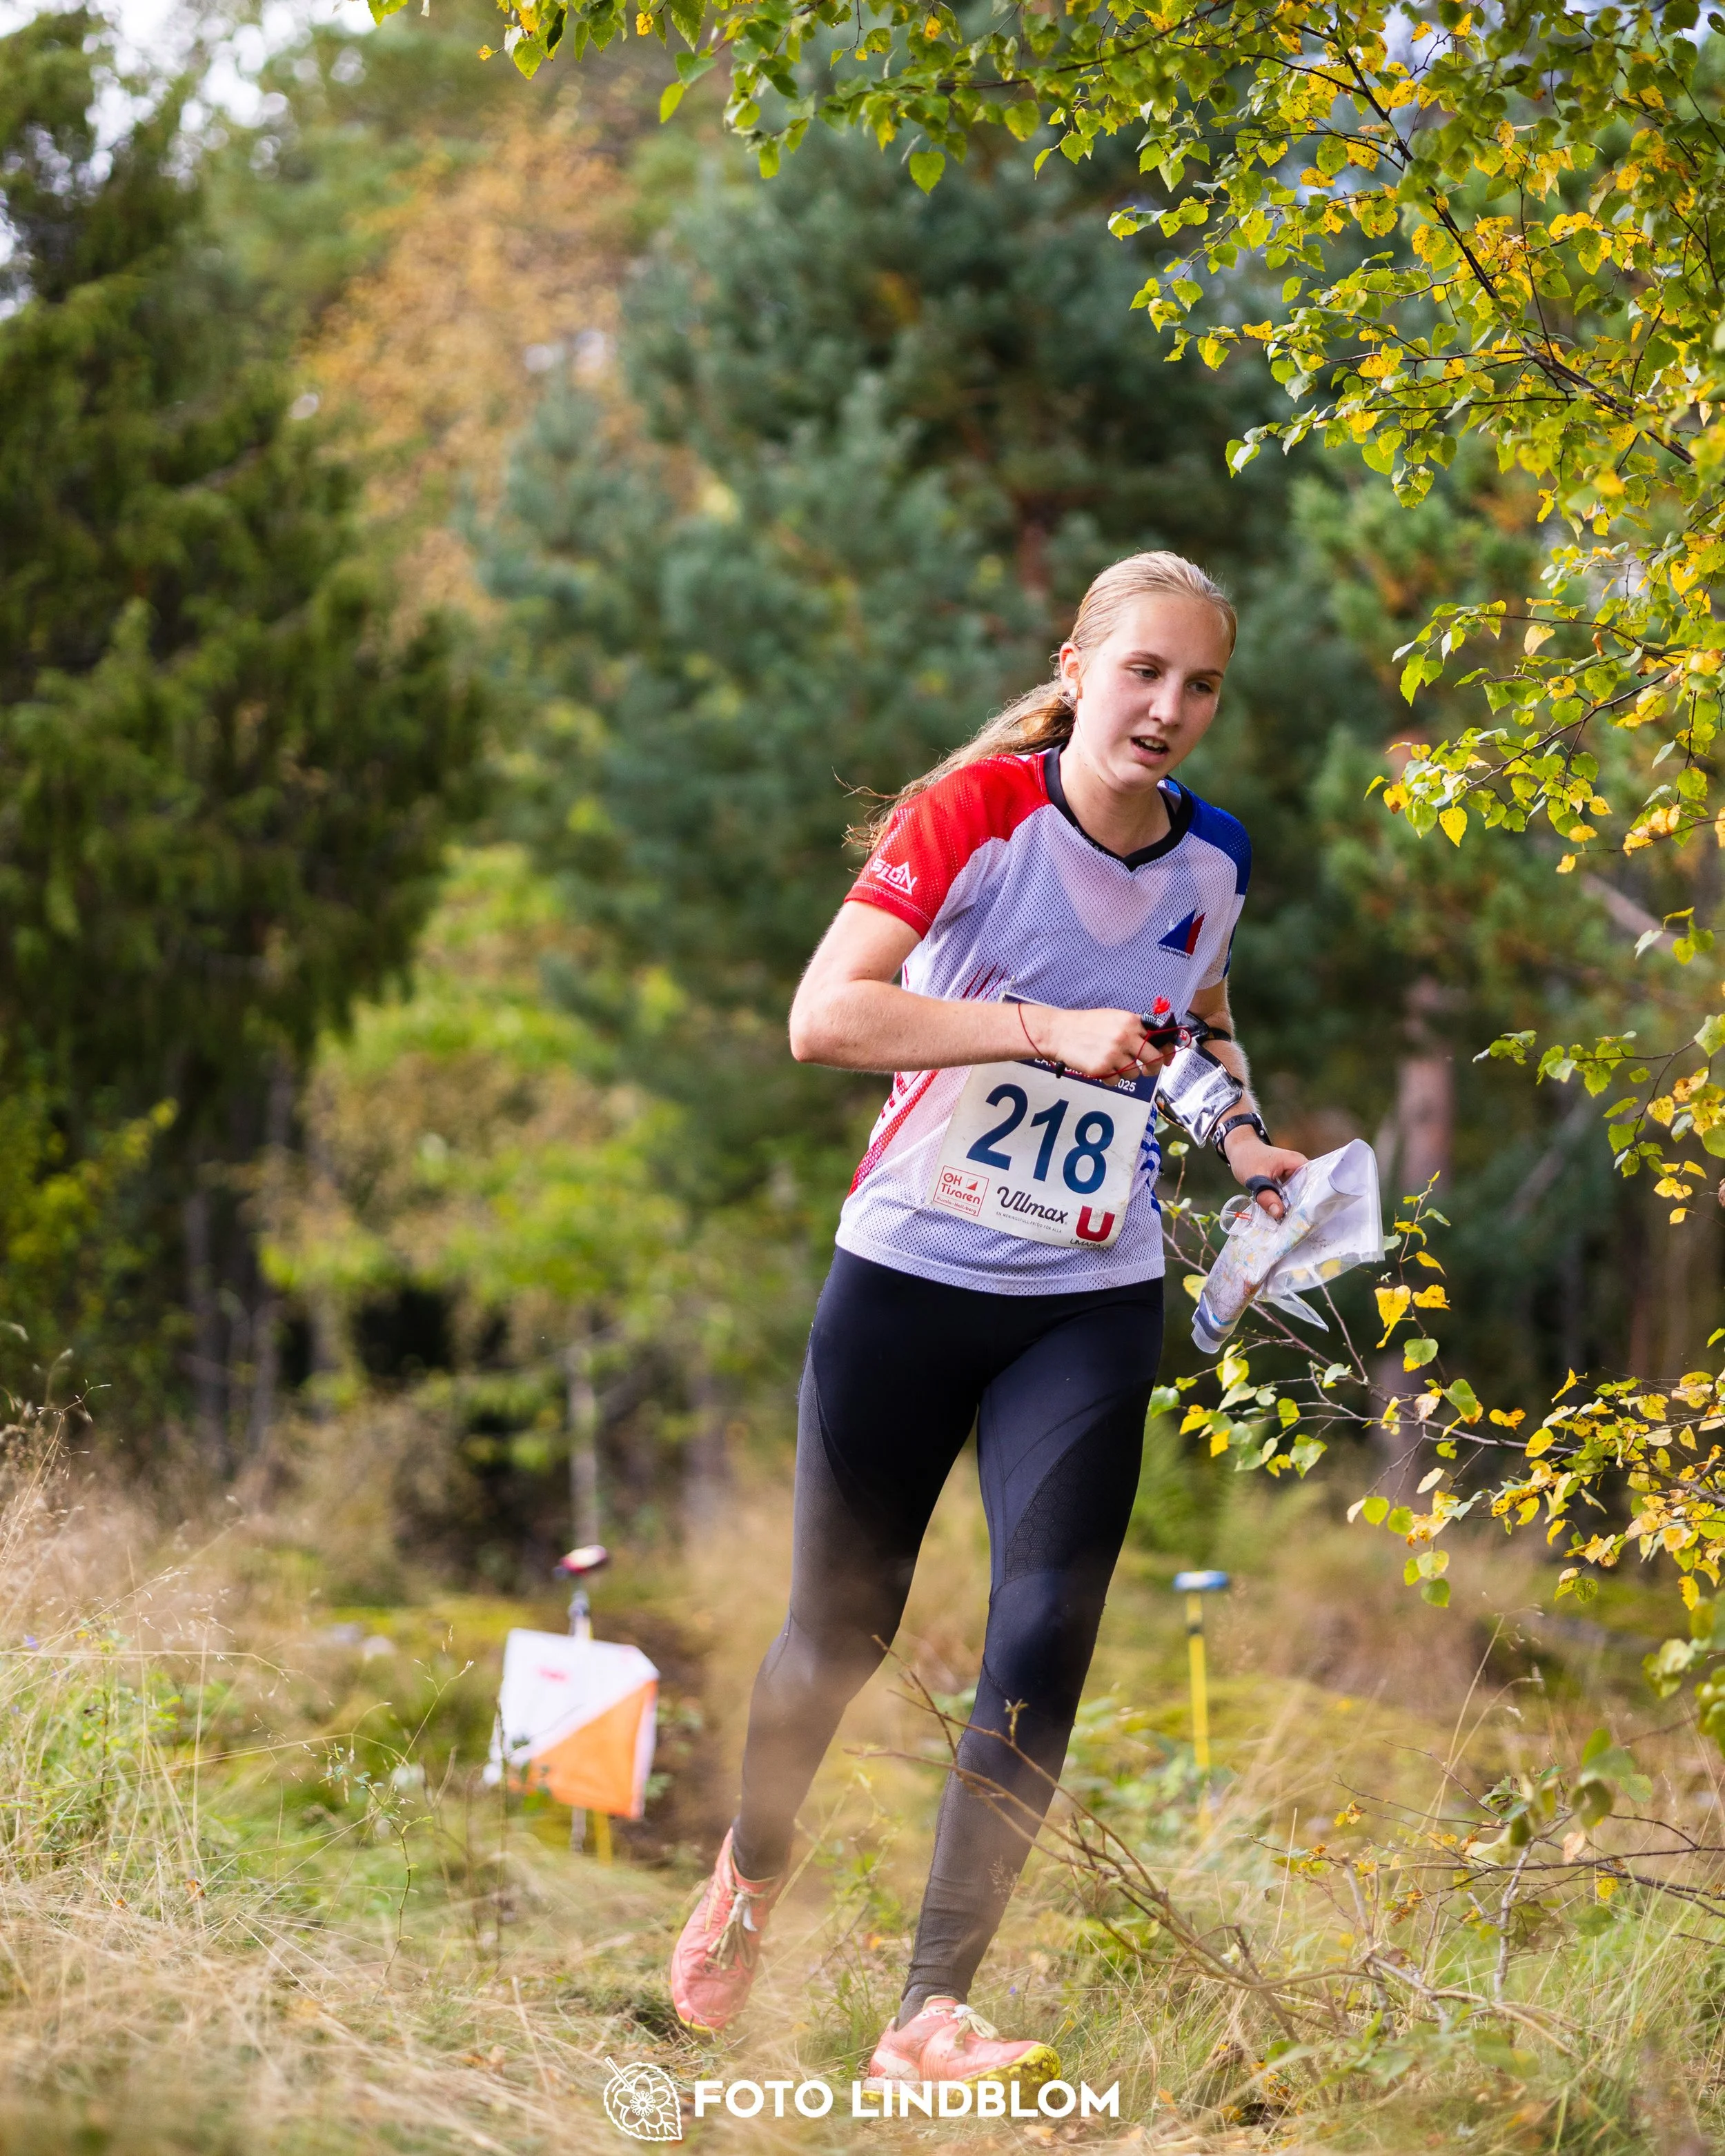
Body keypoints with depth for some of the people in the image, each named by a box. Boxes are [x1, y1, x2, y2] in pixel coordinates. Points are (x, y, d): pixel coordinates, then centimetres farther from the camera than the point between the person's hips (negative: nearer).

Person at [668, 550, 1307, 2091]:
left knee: (1047, 1632, -11)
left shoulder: (1211, 858, 4)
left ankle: (933, 2017, -8)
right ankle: (752, 1873, 41)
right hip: (910, 1271, -3)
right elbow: (825, 1015, -24)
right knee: (844, 1624, 10)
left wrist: (1236, 1133, 6)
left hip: (1095, 1300, 3)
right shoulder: (977, 810, -13)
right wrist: (1050, 1029, -31)